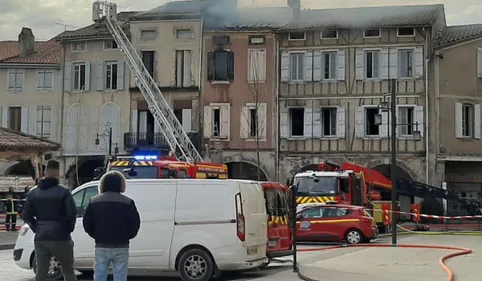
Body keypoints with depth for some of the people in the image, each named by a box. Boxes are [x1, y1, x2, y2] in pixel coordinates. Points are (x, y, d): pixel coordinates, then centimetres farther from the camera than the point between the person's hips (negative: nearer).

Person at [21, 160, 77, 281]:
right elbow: (72, 213, -14)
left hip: (41, 238, 4)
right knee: (68, 271, 5)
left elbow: (26, 215, 7)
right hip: (60, 237, -4)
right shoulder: (64, 192, -8)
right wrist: (69, 228, 1)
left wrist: (36, 228, 15)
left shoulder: (33, 193, 7)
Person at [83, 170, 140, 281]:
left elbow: (87, 224, 5)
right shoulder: (127, 202, -4)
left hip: (101, 247, 2)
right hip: (120, 247, -2)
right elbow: (135, 224, -5)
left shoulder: (94, 202, 5)